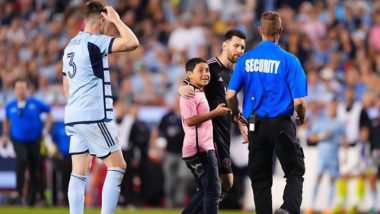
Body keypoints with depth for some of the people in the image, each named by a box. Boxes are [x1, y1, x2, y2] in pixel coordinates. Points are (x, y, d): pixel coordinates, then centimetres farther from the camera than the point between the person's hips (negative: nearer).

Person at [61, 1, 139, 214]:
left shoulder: (71, 45, 16)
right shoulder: (94, 42, -11)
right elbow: (132, 43, -22)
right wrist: (116, 20, -9)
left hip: (74, 117, 9)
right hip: (94, 116, -9)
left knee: (79, 172, 6)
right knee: (117, 166, -2)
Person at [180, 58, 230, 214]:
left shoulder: (200, 94, 20)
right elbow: (190, 121, -23)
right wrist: (215, 112, -20)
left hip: (205, 148, 10)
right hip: (199, 149, -10)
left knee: (205, 190, 16)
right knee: (213, 190, -11)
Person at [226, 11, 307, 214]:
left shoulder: (245, 59, 2)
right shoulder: (289, 60, -7)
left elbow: (230, 95, -1)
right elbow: (299, 101, -10)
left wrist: (238, 115, 19)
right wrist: (301, 118, 11)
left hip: (255, 126, 3)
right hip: (281, 124, -3)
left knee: (260, 178, 11)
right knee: (295, 172, 4)